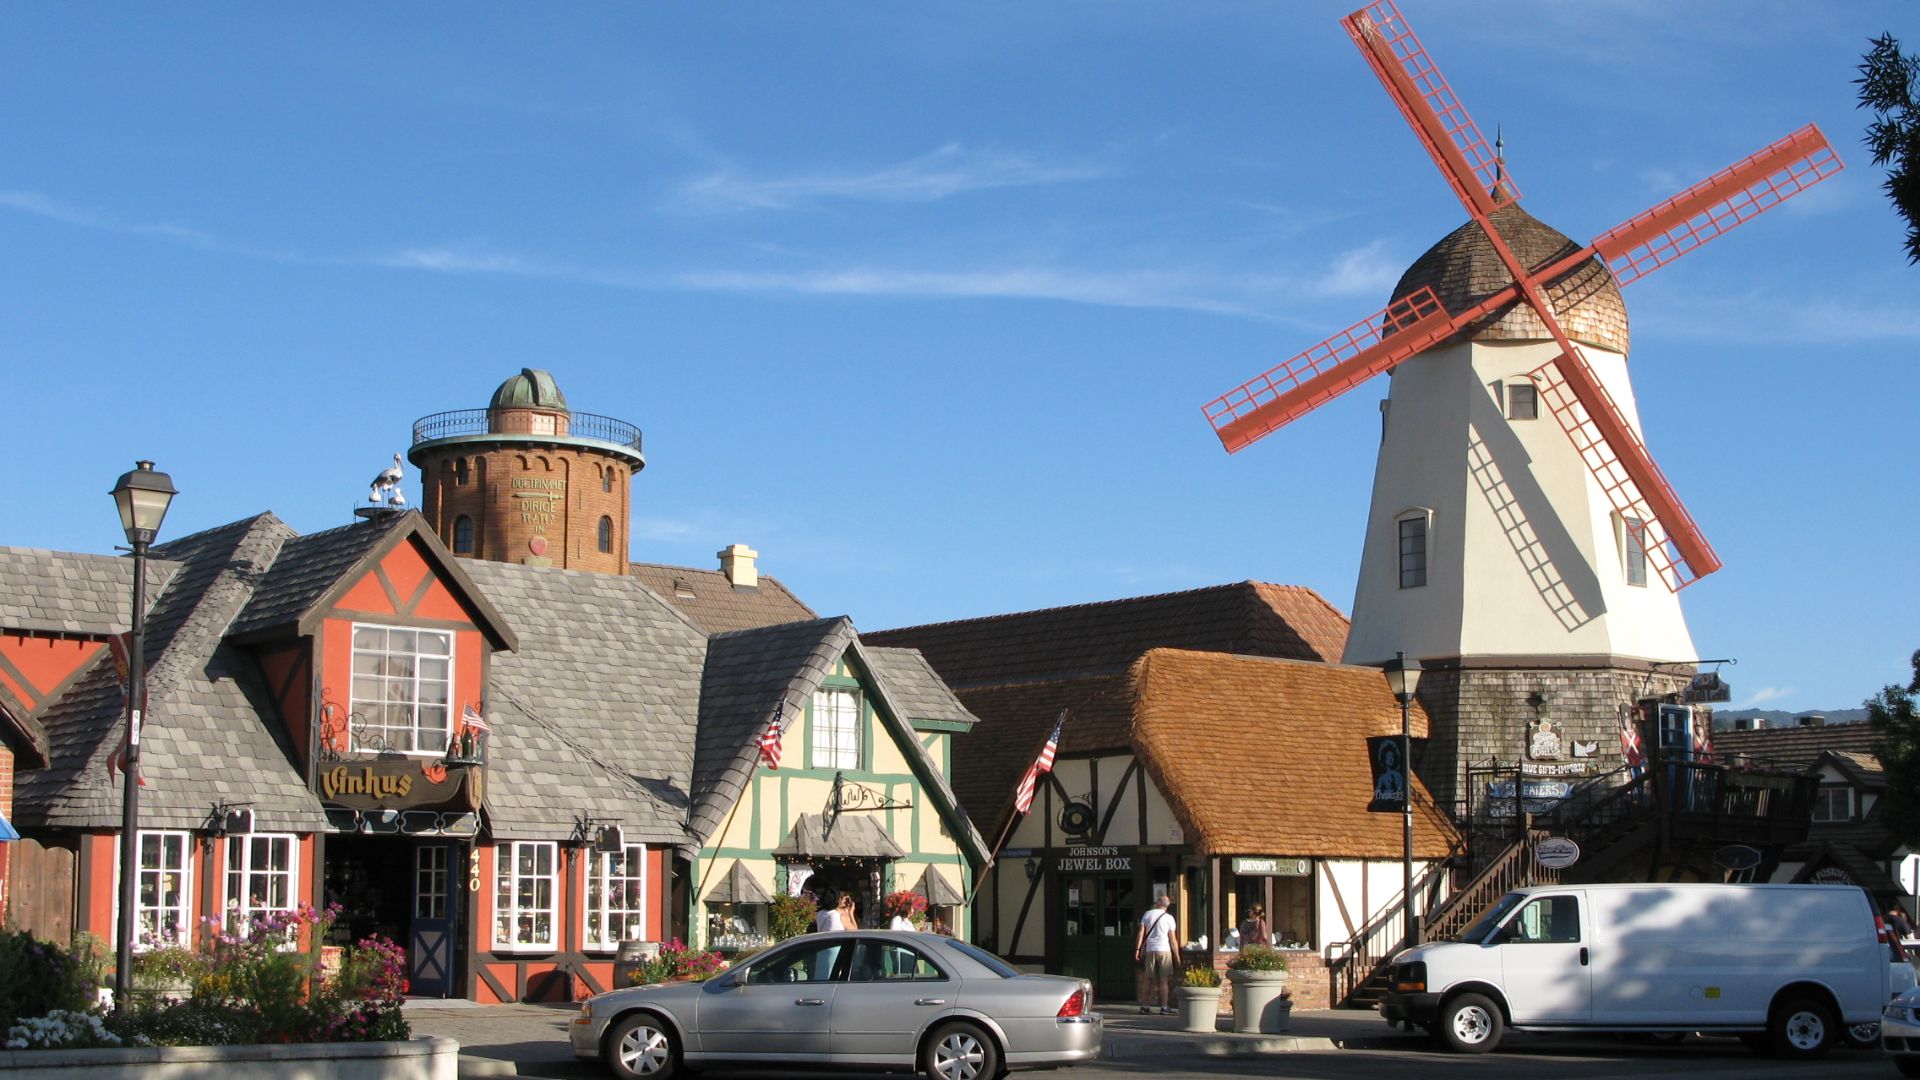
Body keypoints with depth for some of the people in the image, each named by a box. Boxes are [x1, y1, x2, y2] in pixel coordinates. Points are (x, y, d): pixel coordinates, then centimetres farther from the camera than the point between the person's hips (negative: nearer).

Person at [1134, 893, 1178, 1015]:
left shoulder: (1147, 914, 5)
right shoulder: (1169, 918, 0)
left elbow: (1141, 933, 0)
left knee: (1147, 979, 8)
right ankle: (1164, 1006, -4)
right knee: (1164, 980, -1)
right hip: (1164, 950, -3)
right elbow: (1172, 939, -1)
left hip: (1150, 950, 3)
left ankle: (1144, 1005, 9)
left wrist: (1138, 949, 2)